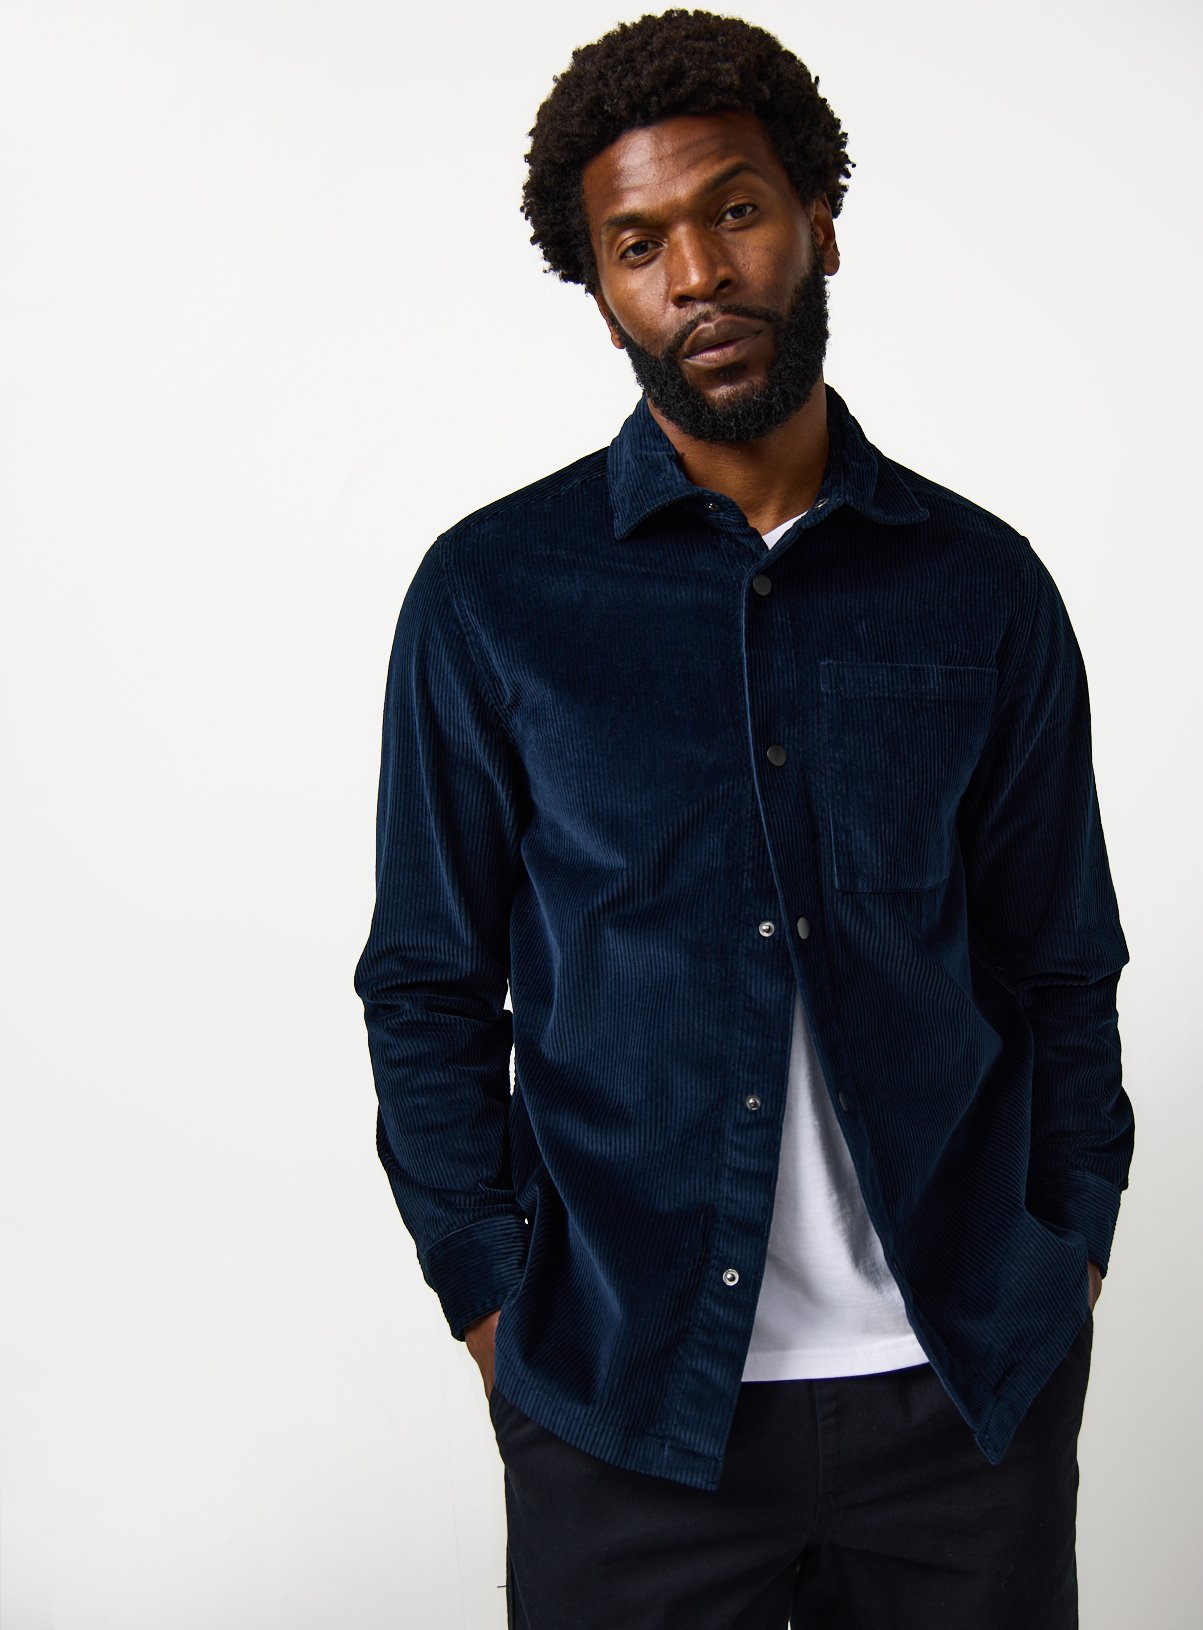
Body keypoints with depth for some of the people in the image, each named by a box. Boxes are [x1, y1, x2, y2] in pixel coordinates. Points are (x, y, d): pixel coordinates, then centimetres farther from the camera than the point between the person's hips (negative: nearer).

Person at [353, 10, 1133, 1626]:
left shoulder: (982, 586, 1)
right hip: (623, 1399, -1)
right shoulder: (492, 595, -3)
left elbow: (1064, 973, 7)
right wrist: (497, 1312, -3)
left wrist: (1064, 1285, 3)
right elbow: (430, 992, 1)